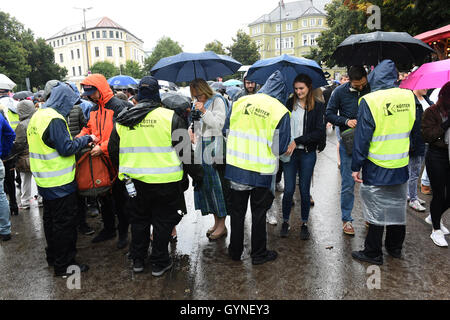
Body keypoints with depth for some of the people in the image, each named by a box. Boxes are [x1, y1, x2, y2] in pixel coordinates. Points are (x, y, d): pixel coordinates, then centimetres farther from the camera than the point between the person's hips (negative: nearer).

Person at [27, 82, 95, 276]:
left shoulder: (37, 116, 12)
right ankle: (63, 265, 10)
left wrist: (77, 141, 12)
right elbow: (66, 148, -23)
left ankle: (53, 256, 35)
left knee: (51, 219, 20)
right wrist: (86, 139, -11)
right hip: (60, 182, -10)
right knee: (65, 223, 0)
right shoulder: (54, 119, -20)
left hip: (45, 180, 10)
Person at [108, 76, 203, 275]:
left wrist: (124, 171, 26)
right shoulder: (169, 117, -10)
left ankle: (138, 260, 31)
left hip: (134, 182, 4)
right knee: (163, 221, 10)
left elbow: (113, 151, 12)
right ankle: (159, 263, 20)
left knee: (139, 220, 19)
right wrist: (196, 173, 1)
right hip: (164, 181, -4)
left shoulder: (122, 120, 4)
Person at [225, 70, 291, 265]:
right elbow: (281, 148, -7)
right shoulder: (281, 111, -9)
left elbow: (227, 130, 8)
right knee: (259, 214, 12)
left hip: (236, 167, 3)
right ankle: (258, 254, 26)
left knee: (237, 211, 17)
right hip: (262, 171, -3)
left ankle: (235, 251, 31)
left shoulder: (241, 102, 1)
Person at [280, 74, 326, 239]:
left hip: (308, 153, -1)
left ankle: (304, 224, 23)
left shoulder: (318, 106, 0)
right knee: (289, 189, 2)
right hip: (290, 152, 1)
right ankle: (285, 222, 21)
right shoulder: (290, 103, 5)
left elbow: (320, 132, -7)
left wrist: (297, 141, -14)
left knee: (304, 190, 7)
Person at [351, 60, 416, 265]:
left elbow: (362, 138, -15)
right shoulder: (409, 97, 0)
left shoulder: (369, 101, -17)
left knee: (376, 210, 6)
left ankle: (373, 253, 18)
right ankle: (395, 248, 36)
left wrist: (356, 167, -8)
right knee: (397, 206, 19)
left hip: (376, 169, -5)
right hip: (401, 166, 6)